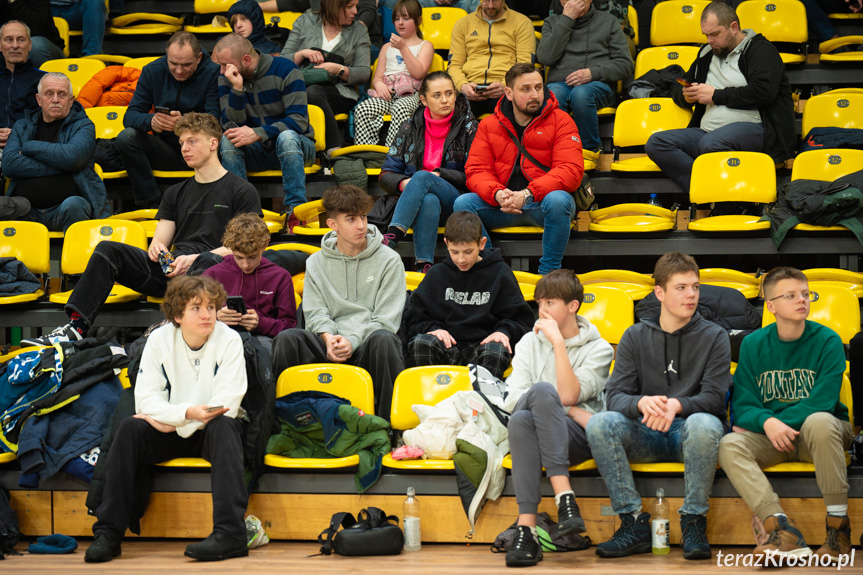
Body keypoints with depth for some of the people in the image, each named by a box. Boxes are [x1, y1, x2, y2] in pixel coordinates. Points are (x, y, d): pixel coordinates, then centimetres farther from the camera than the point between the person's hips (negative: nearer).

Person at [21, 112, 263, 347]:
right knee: (107, 249, -15)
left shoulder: (242, 191, 9)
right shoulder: (176, 193, 27)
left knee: (207, 262, -41)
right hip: (171, 269, 5)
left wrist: (195, 259, -15)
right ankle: (75, 327, -29)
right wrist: (157, 249, -5)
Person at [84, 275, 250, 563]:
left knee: (223, 425, -35)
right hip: (169, 432, 2)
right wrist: (186, 413, -27)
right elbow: (146, 399, -9)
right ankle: (108, 533, -25)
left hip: (211, 431, -2)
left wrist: (170, 420, -17)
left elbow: (226, 406, -18)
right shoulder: (159, 340, -3)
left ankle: (230, 533, -46)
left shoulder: (228, 340, -10)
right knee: (129, 428, -25)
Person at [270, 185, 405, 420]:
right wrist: (328, 338, -14)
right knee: (287, 338, -27)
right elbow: (315, 312, 9)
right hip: (329, 346, 2)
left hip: (367, 348, -2)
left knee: (383, 339, -38)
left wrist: (353, 341, -16)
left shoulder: (388, 260, 6)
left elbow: (386, 319, -1)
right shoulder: (316, 262, 15)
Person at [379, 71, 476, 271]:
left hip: (455, 201, -1)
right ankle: (424, 266, -50)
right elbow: (386, 175, 12)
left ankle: (391, 238, -48)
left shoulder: (468, 127, 8)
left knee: (422, 177, -34)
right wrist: (404, 183, -11)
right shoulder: (410, 129, 14)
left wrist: (439, 175, -11)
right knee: (429, 201, -38)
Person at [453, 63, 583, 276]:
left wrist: (528, 194, -24)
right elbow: (476, 171, 3)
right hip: (503, 204, 3)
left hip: (541, 202, -3)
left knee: (558, 201, -37)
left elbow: (571, 170, -12)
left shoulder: (560, 121, -1)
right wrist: (497, 194, -21)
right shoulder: (489, 126, 9)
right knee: (463, 204, -22)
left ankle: (549, 273, -23)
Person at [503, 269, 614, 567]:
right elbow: (514, 399, 3)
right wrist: (571, 411, -7)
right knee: (521, 419, -35)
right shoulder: (529, 342, 18)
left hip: (577, 439, -2)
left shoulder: (598, 349, 9)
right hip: (530, 435, 2)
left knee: (541, 392, -34)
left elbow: (569, 395, -8)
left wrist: (559, 342, -10)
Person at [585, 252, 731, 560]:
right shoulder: (636, 336, 9)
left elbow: (714, 398, -6)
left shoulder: (713, 336, 5)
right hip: (645, 435, 2)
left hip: (687, 432, -2)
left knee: (704, 424, -38)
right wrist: (642, 403, -26)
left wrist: (676, 405, -28)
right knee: (600, 423, -28)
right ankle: (634, 523, -23)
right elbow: (615, 396, -1)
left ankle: (693, 523, -23)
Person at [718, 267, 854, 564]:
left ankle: (838, 527, -28)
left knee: (819, 421, -38)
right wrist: (766, 422, -25)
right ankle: (784, 530, -41)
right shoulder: (754, 344, 2)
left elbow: (822, 403, -16)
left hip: (820, 434, -3)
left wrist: (779, 422, -18)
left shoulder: (827, 341, -7)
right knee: (729, 445, -26)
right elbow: (742, 405, -3)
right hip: (770, 438, 3)